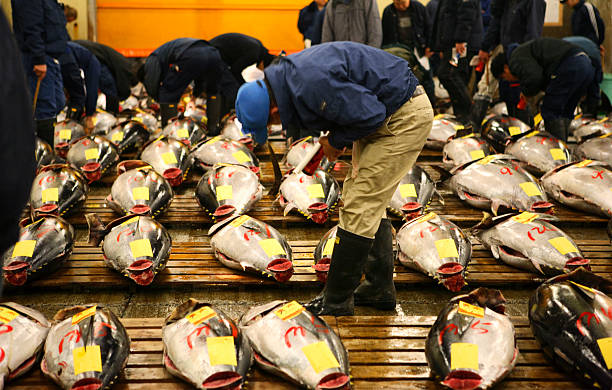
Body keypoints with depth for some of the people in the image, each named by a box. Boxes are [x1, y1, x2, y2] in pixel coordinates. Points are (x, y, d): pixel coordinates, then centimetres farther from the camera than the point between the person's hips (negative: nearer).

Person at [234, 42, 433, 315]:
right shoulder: (288, 74, 2)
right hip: (383, 112, 10)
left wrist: (337, 140, -11)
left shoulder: (314, 86, -30)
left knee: (360, 206, -9)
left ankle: (336, 300, 0)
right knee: (368, 203, 13)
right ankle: (379, 288, 22)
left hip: (406, 118, -10)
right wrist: (334, 140, 3)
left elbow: (371, 115, -26)